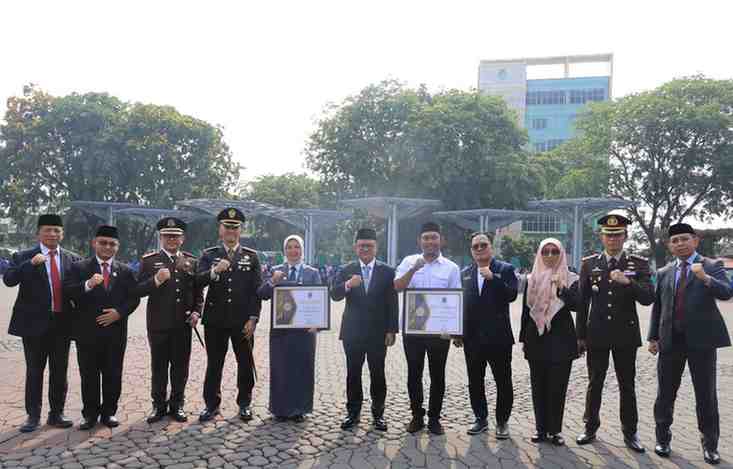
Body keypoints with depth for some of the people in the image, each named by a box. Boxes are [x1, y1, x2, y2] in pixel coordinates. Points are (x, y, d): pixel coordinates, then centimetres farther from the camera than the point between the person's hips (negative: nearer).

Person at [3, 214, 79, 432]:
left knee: (60, 371, 11)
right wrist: (31, 263, -26)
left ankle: (56, 414, 24)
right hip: (35, 323, -2)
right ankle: (33, 416, 20)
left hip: (62, 323, 2)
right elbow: (8, 279, -15)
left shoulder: (72, 259, 6)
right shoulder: (23, 257, -1)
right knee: (34, 371, 8)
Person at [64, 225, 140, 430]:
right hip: (87, 332, -1)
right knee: (88, 376, 8)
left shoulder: (126, 271, 8)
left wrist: (119, 312, -13)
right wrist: (88, 285, -28)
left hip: (115, 332, 1)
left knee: (113, 376, 8)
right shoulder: (79, 268, 3)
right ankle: (90, 413, 20)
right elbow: (68, 293, -10)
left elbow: (134, 298, 3)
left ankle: (109, 412, 21)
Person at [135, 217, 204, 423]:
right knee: (159, 366, 7)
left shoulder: (191, 261, 9)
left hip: (183, 324, 2)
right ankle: (159, 405, 21)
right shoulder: (149, 260, 2)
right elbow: (139, 290, -3)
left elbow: (198, 291, 13)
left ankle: (177, 405, 22)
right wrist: (156, 280, -20)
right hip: (158, 324, -2)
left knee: (180, 366, 8)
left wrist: (197, 312, 0)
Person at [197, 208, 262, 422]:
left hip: (243, 321, 0)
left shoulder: (251, 256, 6)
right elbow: (198, 281, -7)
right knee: (214, 363, 7)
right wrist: (214, 271, -26)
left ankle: (244, 403, 22)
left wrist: (253, 319, -5)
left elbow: (257, 290, 2)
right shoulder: (209, 255, 7)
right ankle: (211, 404, 21)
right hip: (215, 320, 0)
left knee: (245, 363, 7)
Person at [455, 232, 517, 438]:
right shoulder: (465, 273, 11)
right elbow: (460, 302, 11)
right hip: (472, 337, 4)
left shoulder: (505, 269, -1)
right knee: (475, 381, 11)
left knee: (503, 382, 5)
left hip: (498, 336, -4)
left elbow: (512, 295, -15)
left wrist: (492, 277, -23)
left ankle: (502, 421, 20)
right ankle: (481, 419, 25)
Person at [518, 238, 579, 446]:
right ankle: (541, 429, 17)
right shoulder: (531, 279, 7)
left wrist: (561, 288, -30)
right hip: (537, 339, 2)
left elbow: (574, 304, -14)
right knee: (538, 386, 7)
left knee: (557, 386, 1)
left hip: (561, 339, -2)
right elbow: (526, 311, 9)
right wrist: (523, 338, 9)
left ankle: (555, 430, 12)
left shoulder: (570, 279, 0)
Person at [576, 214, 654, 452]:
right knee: (594, 384, 10)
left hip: (625, 334, -1)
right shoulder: (589, 263, 2)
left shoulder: (639, 264, -1)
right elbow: (582, 302, 4)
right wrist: (581, 336, 4)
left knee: (627, 385, 10)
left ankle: (630, 432, 23)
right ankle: (591, 428, 23)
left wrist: (628, 282, -28)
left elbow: (648, 298, -10)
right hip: (597, 334, 1)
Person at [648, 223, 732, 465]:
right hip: (671, 340, 3)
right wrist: (653, 337, 7)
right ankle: (662, 438, 24)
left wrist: (705, 278, -33)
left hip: (701, 339, -3)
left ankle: (710, 444, 21)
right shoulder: (664, 273, 10)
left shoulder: (712, 266, 1)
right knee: (665, 393, 10)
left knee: (706, 395, 6)